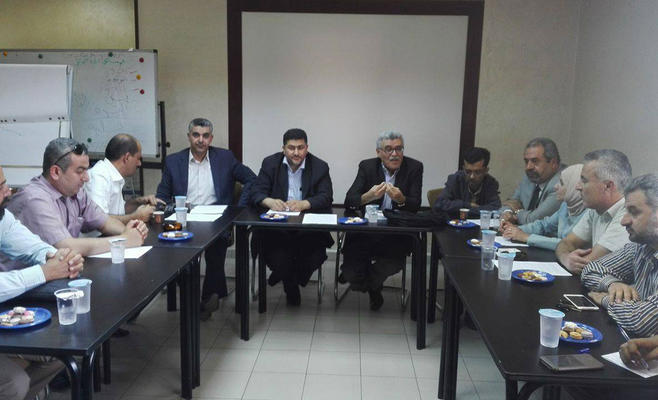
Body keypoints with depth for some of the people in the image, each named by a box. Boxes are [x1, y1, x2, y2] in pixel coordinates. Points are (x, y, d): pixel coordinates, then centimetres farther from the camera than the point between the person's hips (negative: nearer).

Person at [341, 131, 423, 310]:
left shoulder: (414, 167, -1)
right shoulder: (367, 166, 0)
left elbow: (416, 205, -8)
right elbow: (348, 202, -9)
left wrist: (401, 199, -31)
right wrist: (368, 197, -30)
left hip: (398, 232, 0)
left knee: (394, 262, -27)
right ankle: (373, 286, 23)